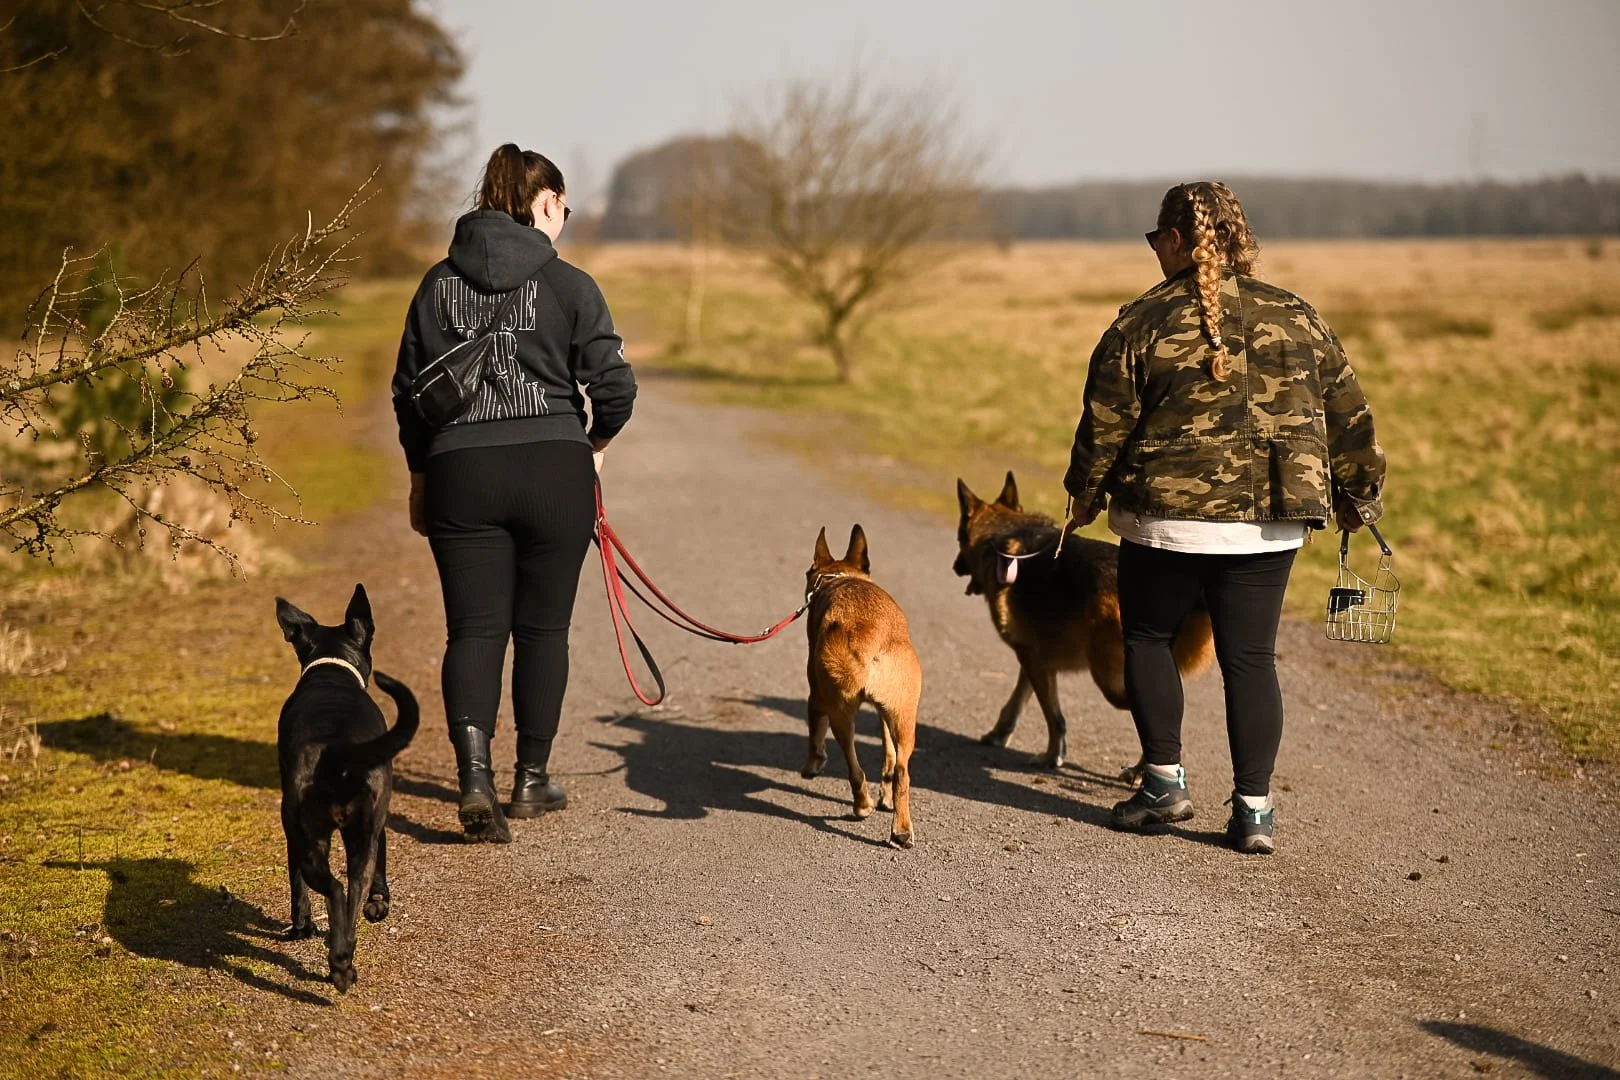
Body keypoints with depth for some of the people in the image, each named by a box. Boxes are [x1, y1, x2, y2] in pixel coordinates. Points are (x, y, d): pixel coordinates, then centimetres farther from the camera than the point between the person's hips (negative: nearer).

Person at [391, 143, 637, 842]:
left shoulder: (439, 285, 6)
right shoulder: (569, 285, -3)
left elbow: (408, 390, 9)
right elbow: (614, 385, -8)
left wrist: (420, 475, 20)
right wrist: (596, 441, 12)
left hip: (461, 471, 2)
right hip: (555, 469, -2)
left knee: (474, 630, 3)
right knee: (542, 627, 12)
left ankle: (474, 774, -17)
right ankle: (532, 779, 21)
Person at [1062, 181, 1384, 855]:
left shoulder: (1143, 323, -6)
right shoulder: (1296, 318, 4)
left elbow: (1105, 421, -2)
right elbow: (1347, 415, 8)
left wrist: (1086, 493, 14)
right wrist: (1358, 494, 21)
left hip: (1166, 519, -3)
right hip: (1269, 522, 3)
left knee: (1146, 637, 18)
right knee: (1250, 659, 8)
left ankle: (1165, 782, 16)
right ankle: (1254, 811, 6)